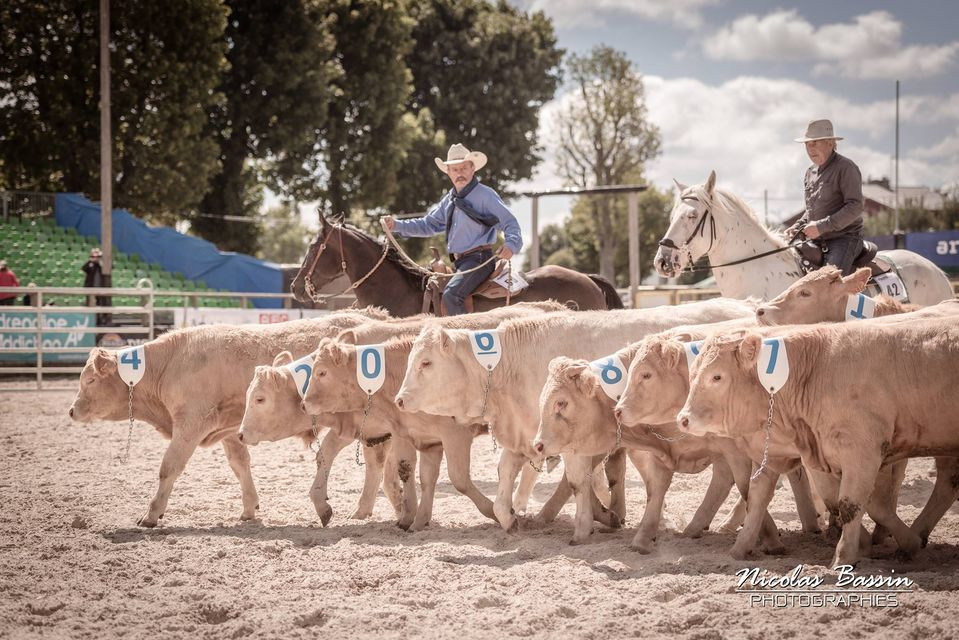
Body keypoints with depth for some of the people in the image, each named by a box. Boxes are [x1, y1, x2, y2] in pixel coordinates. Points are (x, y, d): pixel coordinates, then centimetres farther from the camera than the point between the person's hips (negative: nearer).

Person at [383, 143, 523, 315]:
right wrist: (397, 225, 11)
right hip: (459, 262, 9)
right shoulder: (449, 201, 17)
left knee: (451, 295, -29)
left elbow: (510, 223, -12)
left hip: (478, 260, -9)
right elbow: (428, 224, 23)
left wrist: (511, 245, -33)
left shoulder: (486, 195, -7)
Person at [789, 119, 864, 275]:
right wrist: (797, 227, 7)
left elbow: (855, 207, -17)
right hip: (817, 242, 8)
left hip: (844, 239, -8)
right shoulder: (811, 172, 17)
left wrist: (821, 226, -22)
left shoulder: (846, 167, -7)